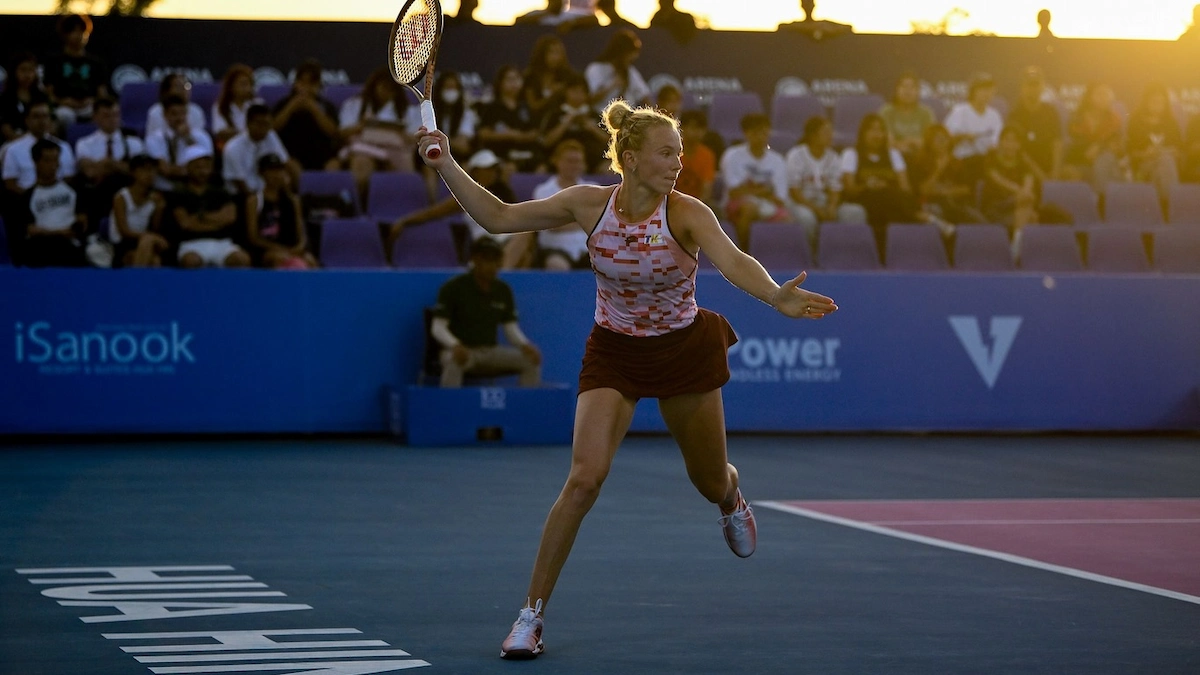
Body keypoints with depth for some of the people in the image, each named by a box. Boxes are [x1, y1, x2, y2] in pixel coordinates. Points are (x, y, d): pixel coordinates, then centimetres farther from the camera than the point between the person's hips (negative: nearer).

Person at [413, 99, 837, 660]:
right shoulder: (588, 204, -13)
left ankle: (731, 496, 59)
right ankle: (532, 613, -8)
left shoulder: (686, 213, -20)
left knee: (710, 482, 16)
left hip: (683, 350, 0)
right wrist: (448, 167, -17)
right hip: (613, 354, 0)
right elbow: (499, 218, -6)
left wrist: (778, 297, -58)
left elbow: (734, 262, -38)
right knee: (584, 478, -19)